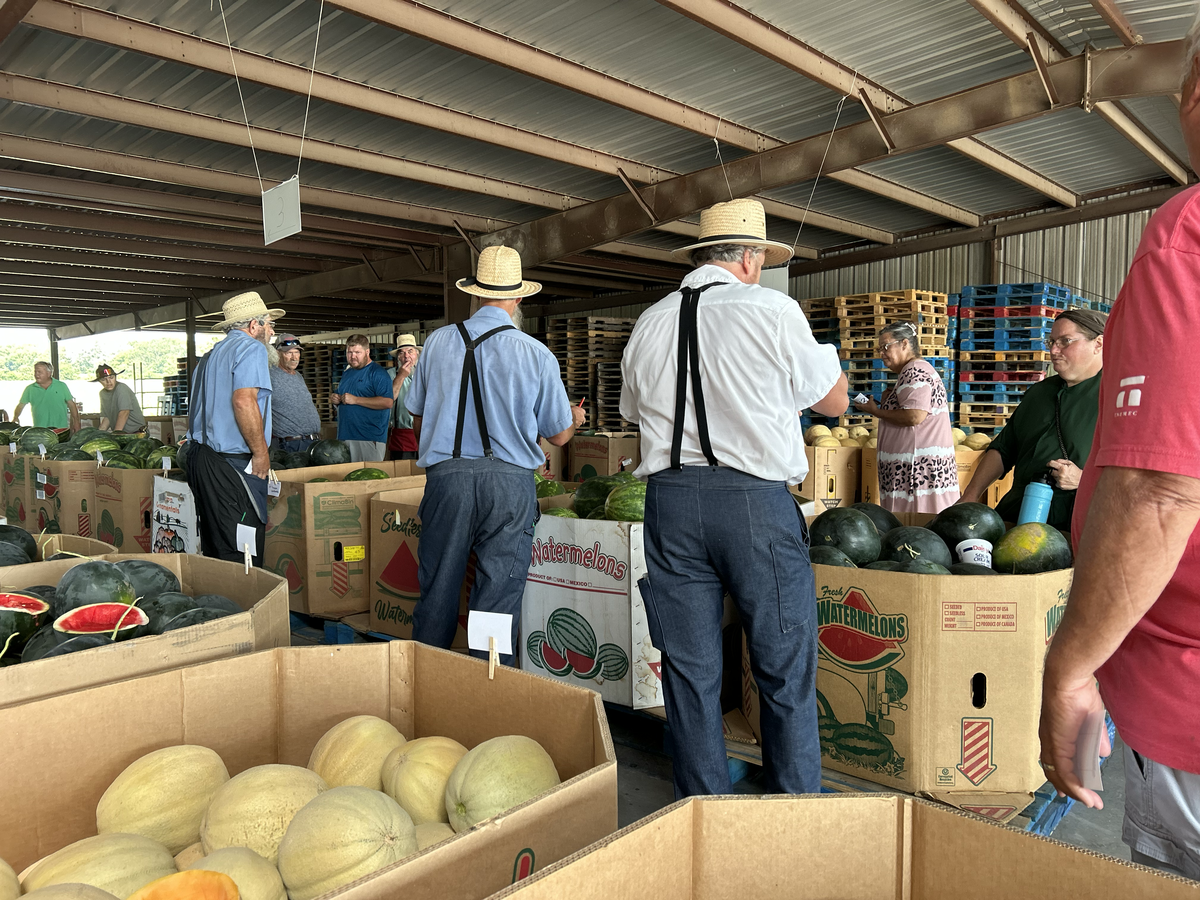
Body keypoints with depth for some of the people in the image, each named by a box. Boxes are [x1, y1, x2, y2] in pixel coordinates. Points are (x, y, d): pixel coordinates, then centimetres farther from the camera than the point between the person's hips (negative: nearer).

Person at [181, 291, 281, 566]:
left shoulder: (210, 355, 23)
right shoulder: (251, 348, -6)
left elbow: (196, 409, 26)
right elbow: (244, 401, -20)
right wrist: (261, 453, -15)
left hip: (200, 456, 10)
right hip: (230, 462, -10)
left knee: (214, 547, 14)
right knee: (241, 551, -8)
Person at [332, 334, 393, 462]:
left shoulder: (377, 373, -7)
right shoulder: (347, 373, 20)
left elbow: (387, 402, -19)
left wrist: (355, 400, -19)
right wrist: (336, 400, 8)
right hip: (344, 437, 8)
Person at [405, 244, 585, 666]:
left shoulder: (438, 342, 4)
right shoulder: (536, 354, -3)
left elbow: (417, 419, 13)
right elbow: (559, 435, 5)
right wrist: (575, 417, 28)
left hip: (445, 475, 2)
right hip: (509, 480, -2)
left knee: (437, 590, 14)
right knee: (498, 597, 6)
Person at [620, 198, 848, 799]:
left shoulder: (649, 324, 10)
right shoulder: (772, 310, -2)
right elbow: (834, 401, 6)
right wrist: (819, 356, 24)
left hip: (670, 497, 4)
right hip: (756, 500, -4)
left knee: (689, 670, 12)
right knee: (785, 669, 10)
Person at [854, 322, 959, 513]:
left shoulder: (914, 371, -10)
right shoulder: (919, 369, 22)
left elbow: (915, 416, -21)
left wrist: (877, 412, -9)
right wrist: (888, 403, 13)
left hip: (920, 467, -10)